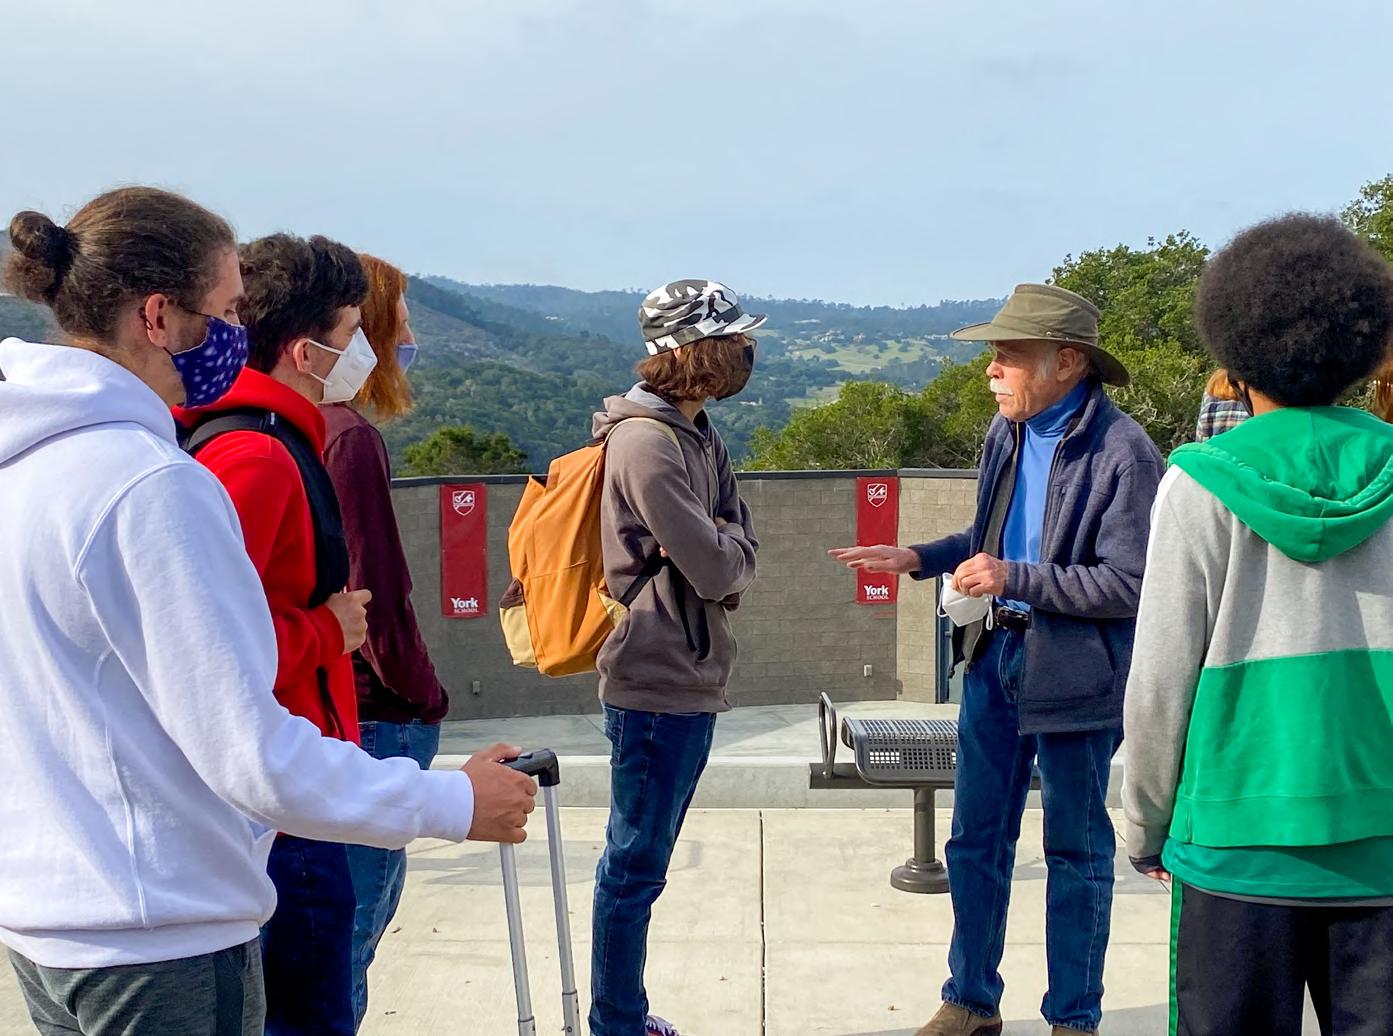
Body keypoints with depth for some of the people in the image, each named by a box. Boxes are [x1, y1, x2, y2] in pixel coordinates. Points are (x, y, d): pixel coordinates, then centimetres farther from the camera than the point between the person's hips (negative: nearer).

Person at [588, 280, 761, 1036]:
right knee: (636, 865, 2)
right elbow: (716, 568, -21)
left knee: (643, 860, 18)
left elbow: (739, 551, 7)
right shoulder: (647, 442, -18)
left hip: (691, 677, 9)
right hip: (656, 682, -9)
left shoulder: (698, 435, 11)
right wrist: (729, 549, -1)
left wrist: (723, 551, -13)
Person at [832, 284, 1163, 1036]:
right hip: (995, 656, 7)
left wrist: (1014, 578, -24)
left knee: (1076, 852, 10)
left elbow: (1129, 584, -20)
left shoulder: (1122, 453, -17)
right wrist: (917, 559, 3)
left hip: (1074, 672, -7)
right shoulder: (1007, 431, 5)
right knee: (975, 840, 15)